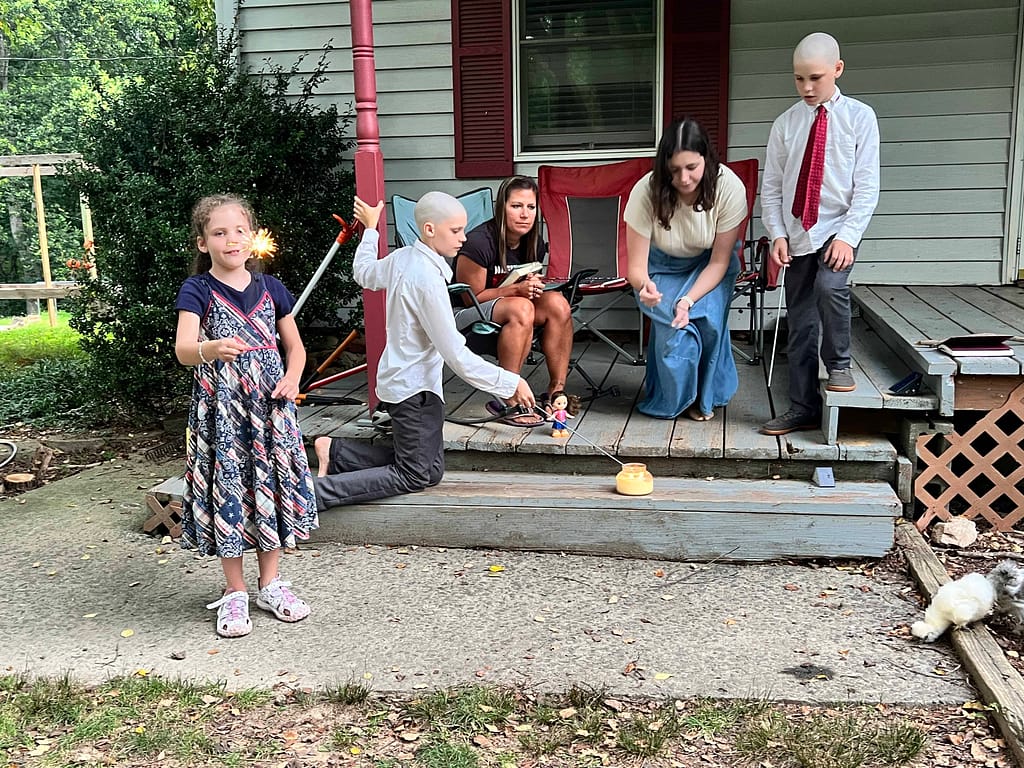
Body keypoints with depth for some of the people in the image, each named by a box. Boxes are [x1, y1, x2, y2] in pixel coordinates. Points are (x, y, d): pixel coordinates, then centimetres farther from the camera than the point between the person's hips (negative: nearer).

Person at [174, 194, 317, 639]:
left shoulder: (270, 289, 7)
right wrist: (211, 350, -43)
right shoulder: (197, 290, -5)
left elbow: (295, 346, 16)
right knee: (228, 490, 1)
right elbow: (183, 350, -21)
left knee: (272, 486, 8)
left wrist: (292, 377, -4)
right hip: (220, 410, -3)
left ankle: (270, 584, 24)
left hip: (269, 407, 4)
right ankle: (234, 593, 17)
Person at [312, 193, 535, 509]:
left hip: (398, 378, 10)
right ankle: (317, 492, -9)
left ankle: (335, 451, 13)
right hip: (415, 388, -10)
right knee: (419, 475, -2)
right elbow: (456, 354, -23)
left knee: (430, 465, 16)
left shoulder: (400, 258, 2)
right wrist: (511, 382, -18)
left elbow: (363, 273, 25)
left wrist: (370, 229, 39)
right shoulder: (428, 279, -24)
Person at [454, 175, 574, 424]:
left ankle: (557, 391, -16)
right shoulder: (480, 242, -21)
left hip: (508, 309, 7)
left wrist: (534, 286, -8)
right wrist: (517, 289, -23)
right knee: (521, 308, -35)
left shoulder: (534, 242, 2)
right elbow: (471, 297, -15)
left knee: (557, 303, -19)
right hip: (464, 315, -7)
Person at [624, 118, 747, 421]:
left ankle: (706, 396, 2)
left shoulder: (729, 188, -29)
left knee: (708, 319, -26)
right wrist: (644, 287, -50)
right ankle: (672, 399, 1)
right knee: (674, 326, -26)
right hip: (663, 267, -1)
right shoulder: (646, 192, -31)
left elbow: (719, 261, -19)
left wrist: (689, 300, -35)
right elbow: (636, 267, -25)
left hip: (709, 263, 1)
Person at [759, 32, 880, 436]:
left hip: (838, 231, -3)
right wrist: (777, 235, -6)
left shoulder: (859, 117, -2)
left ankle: (838, 364, -4)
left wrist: (848, 236, -17)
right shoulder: (786, 123, 3)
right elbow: (771, 187, 6)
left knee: (830, 285, -30)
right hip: (797, 236, 3)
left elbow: (867, 185, -7)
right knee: (800, 324, 4)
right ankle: (803, 409, 14)